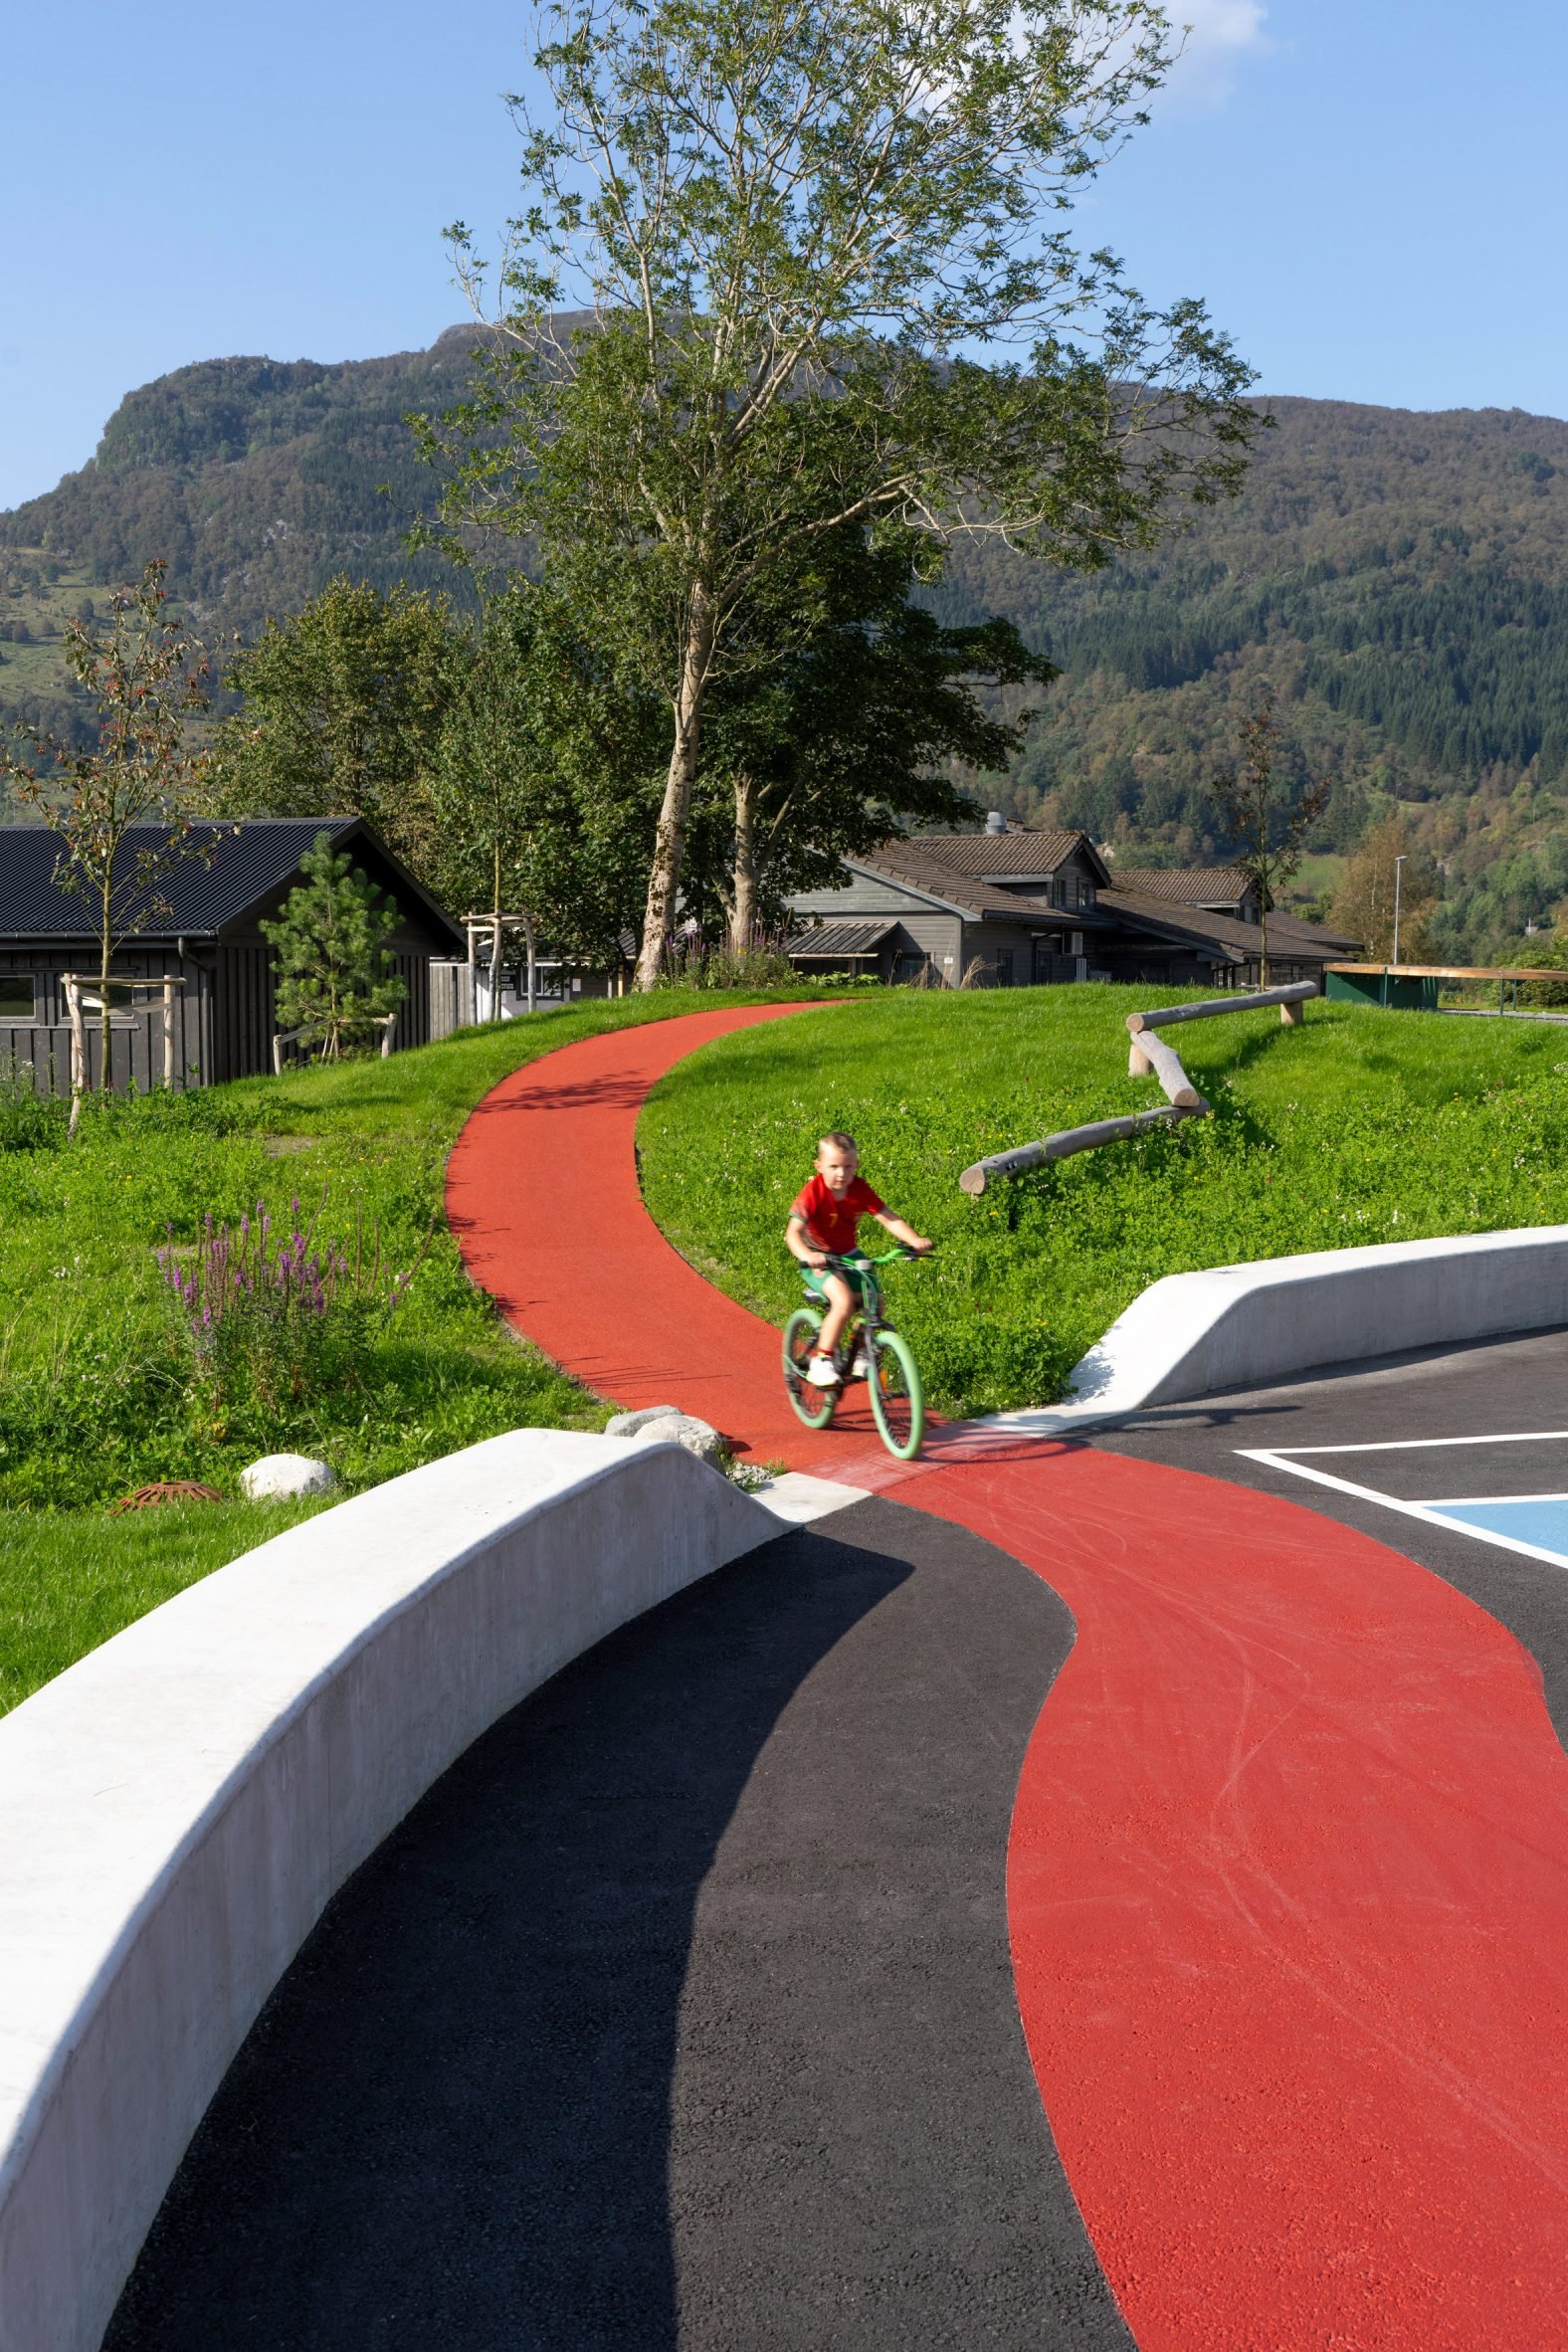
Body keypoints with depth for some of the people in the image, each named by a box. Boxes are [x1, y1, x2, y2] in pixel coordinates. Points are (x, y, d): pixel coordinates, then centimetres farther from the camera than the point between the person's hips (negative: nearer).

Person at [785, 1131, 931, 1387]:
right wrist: (807, 1255, -51)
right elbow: (793, 1232, -31)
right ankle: (821, 1361, -15)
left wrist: (915, 1240, -31)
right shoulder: (813, 1192, -23)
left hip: (847, 1254, 6)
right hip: (819, 1258, -6)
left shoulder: (860, 1189, -11)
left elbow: (889, 1219, -14)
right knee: (844, 1301, -28)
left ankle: (860, 1356, 20)